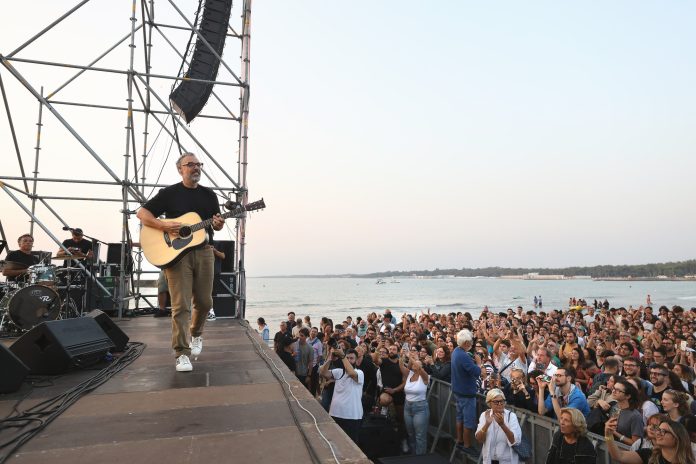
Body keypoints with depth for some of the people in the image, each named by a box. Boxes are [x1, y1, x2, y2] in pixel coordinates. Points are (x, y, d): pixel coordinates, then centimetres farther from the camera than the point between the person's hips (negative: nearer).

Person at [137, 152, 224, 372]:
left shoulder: (209, 194, 13)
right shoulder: (169, 193, 2)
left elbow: (216, 224, 15)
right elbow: (142, 213, 0)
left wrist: (218, 224, -9)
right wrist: (163, 225, -16)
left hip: (203, 252, 4)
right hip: (176, 252, -4)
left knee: (204, 301, 9)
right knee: (180, 305, -6)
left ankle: (196, 334, 36)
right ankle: (182, 353, -1)